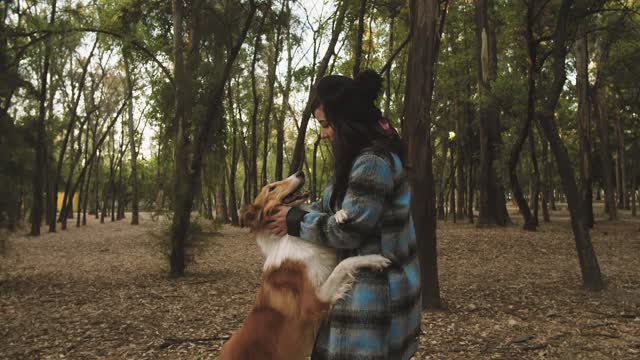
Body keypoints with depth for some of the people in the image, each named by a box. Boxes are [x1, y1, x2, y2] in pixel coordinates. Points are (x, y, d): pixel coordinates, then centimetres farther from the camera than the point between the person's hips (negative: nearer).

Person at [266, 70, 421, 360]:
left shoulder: (374, 163, -23)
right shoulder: (363, 157, 10)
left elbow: (346, 231, -22)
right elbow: (331, 203, 17)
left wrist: (296, 221, -10)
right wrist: (289, 213, 6)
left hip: (375, 290, -10)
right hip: (369, 282, 10)